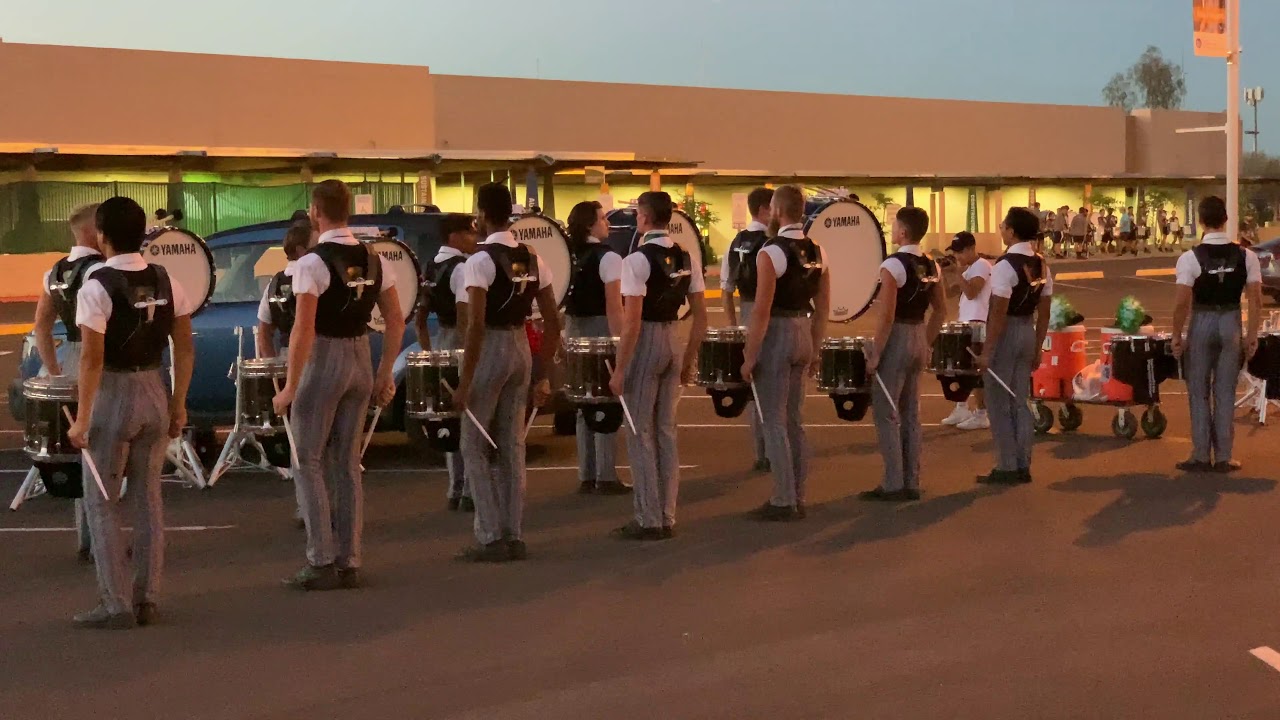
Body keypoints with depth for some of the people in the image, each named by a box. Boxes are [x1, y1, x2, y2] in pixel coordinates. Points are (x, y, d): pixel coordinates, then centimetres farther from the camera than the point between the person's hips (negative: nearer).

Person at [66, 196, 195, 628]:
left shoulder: (96, 287, -15)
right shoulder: (166, 282, 1)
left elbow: (92, 358, -17)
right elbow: (184, 349, 4)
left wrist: (82, 418, -12)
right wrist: (178, 403, 13)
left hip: (112, 394, -5)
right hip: (155, 390, 5)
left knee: (100, 503, 6)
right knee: (148, 499, 13)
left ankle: (116, 605, 4)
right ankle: (147, 600, 18)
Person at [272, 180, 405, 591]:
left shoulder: (312, 264, -14)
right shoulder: (374, 260, 5)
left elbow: (304, 330, -19)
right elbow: (396, 321, 7)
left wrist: (290, 387, -14)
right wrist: (384, 374, 15)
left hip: (323, 360, -6)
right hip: (360, 357, 6)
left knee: (307, 462, 5)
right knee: (347, 463, 13)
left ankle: (322, 563, 2)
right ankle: (350, 563, 16)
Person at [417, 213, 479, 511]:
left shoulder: (432, 267, 10)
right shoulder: (462, 268, -16)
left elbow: (420, 318, 14)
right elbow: (464, 318, -23)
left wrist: (429, 351, 18)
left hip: (441, 343, 9)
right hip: (462, 345, -9)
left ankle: (455, 490, 20)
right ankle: (470, 492, -1)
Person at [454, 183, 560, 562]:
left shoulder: (480, 261, -14)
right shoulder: (532, 259, 6)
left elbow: (476, 325, -20)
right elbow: (552, 321, 7)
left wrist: (465, 382, -17)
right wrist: (544, 375, 13)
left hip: (490, 349, -6)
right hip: (521, 347, 6)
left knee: (475, 446, 4)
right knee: (512, 446, 13)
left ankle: (491, 538, 1)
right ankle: (515, 537, 16)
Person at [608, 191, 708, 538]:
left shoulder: (637, 259, -15)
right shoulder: (688, 257, 5)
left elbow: (632, 321, -19)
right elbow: (701, 316, 8)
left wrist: (619, 369, -14)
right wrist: (689, 359, 16)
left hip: (645, 342, -7)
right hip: (673, 339, 7)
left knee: (641, 433, 2)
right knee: (666, 431, 14)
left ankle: (649, 520, 5)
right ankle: (667, 518, 18)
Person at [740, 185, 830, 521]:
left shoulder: (771, 253, -16)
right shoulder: (818, 252, 7)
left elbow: (762, 310, -18)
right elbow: (823, 307, 11)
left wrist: (749, 356, -13)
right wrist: (815, 349, 19)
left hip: (776, 333, -7)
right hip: (804, 331, 7)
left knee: (774, 421, -1)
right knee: (794, 419, 15)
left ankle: (783, 502, 1)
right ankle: (797, 498, 19)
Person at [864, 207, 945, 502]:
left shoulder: (893, 265, -17)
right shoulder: (931, 266, 6)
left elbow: (887, 316, -20)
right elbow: (941, 311, 11)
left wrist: (875, 354, -15)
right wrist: (926, 343, 17)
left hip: (896, 338, -8)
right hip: (919, 337, 8)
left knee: (886, 413, 0)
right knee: (911, 413, 14)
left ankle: (893, 485, 1)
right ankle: (912, 483, 18)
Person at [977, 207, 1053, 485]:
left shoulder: (1005, 266, -18)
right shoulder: (1041, 265, 6)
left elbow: (999, 313, -20)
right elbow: (1044, 312, 9)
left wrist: (987, 351, -16)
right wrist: (1037, 348, 16)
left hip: (1006, 333, -8)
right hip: (1028, 332, 8)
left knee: (999, 402, 2)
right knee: (1019, 402, 14)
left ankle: (1007, 468, 4)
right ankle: (1023, 466, 17)